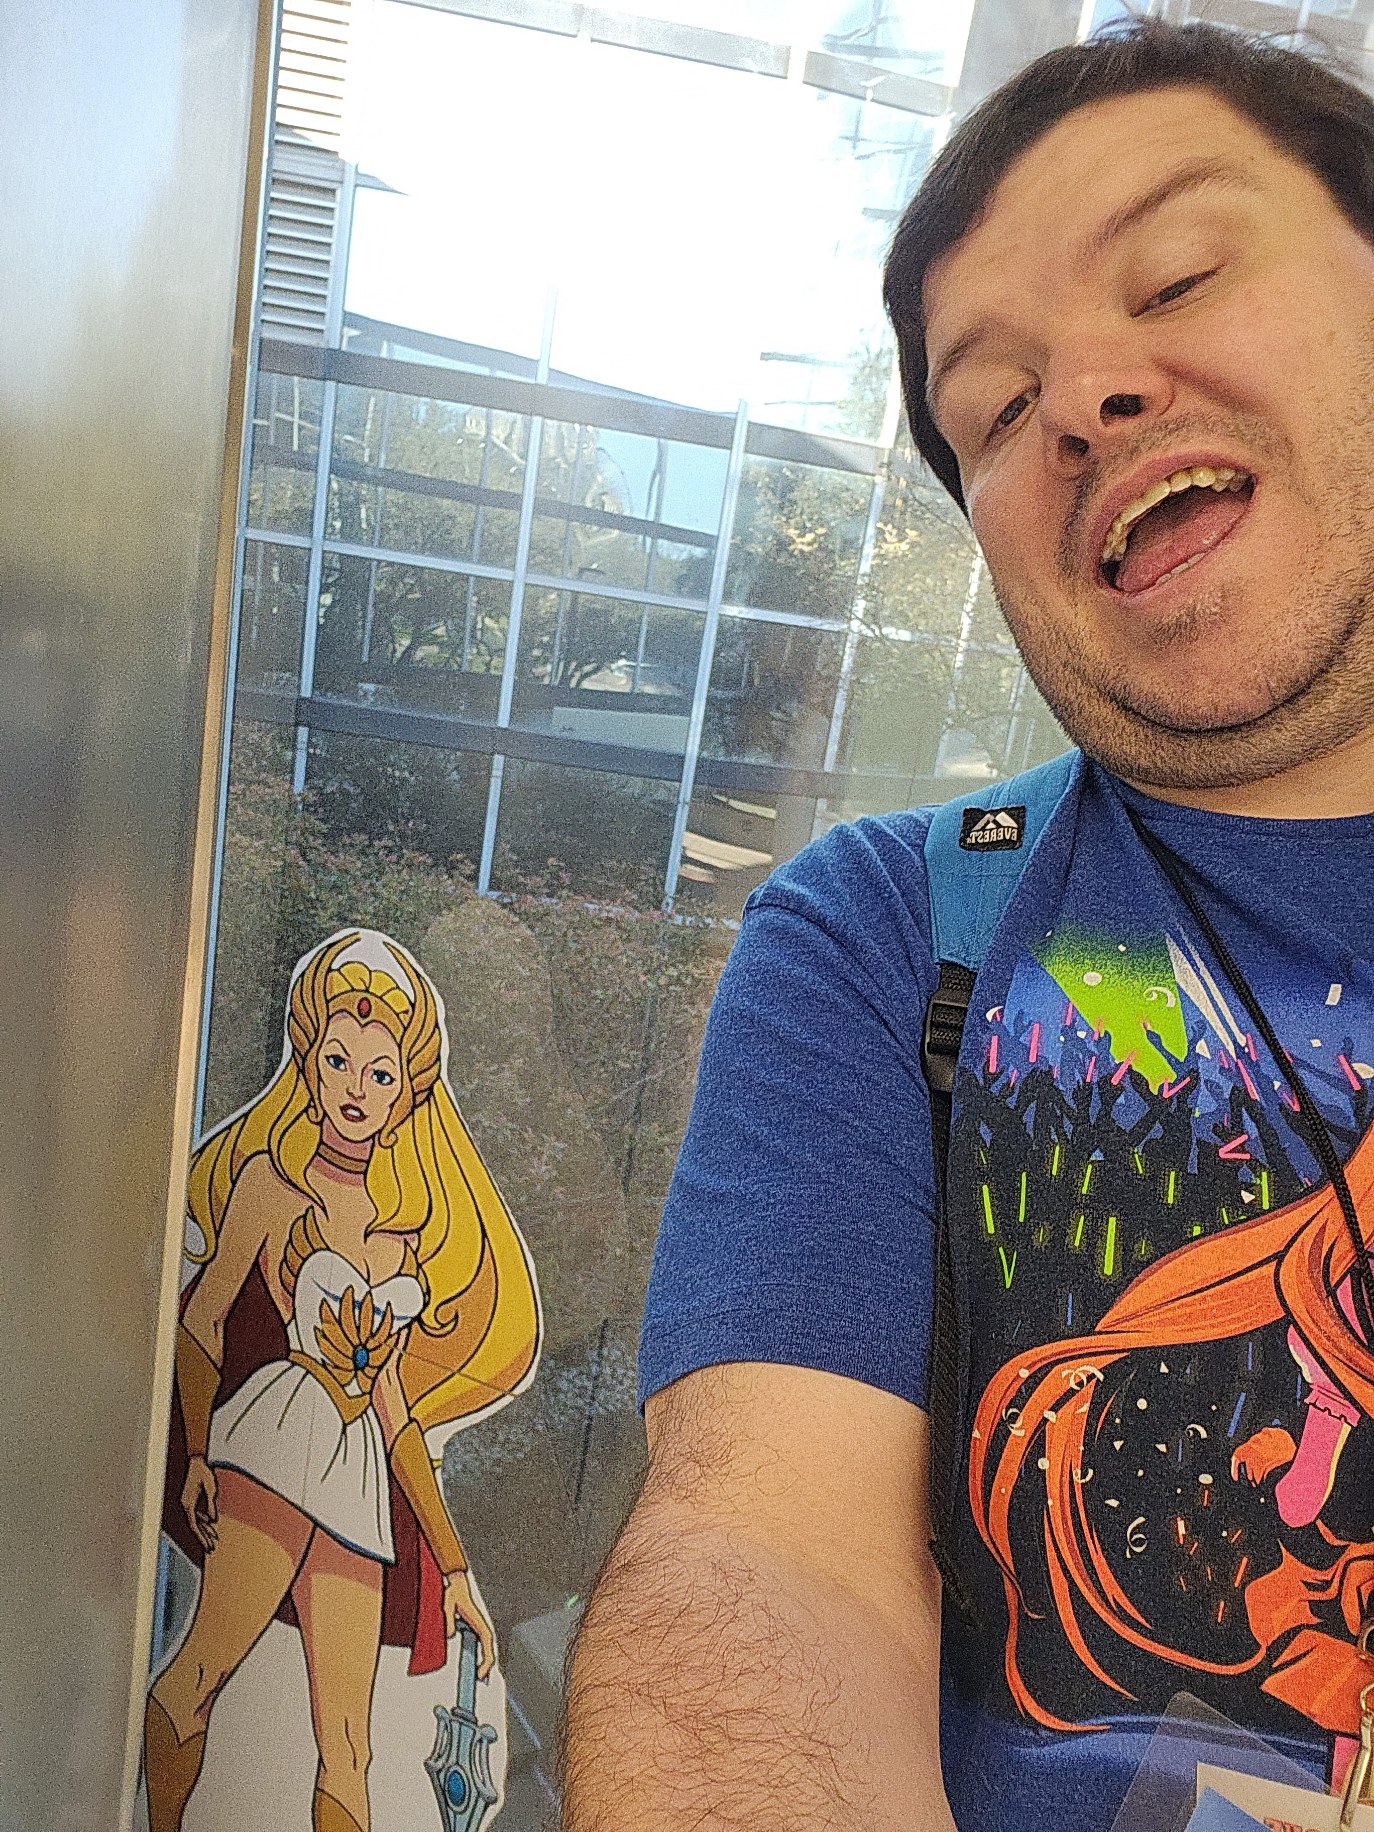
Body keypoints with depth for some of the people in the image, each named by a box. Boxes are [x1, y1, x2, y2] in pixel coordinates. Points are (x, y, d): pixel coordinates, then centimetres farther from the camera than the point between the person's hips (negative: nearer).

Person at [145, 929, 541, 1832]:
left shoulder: (401, 1229, 16)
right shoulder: (272, 1178, 5)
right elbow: (202, 1317, 1)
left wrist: (455, 1566, 16)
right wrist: (196, 1458, -14)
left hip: (360, 1486, 4)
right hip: (280, 1437, -4)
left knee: (348, 1753, 3)